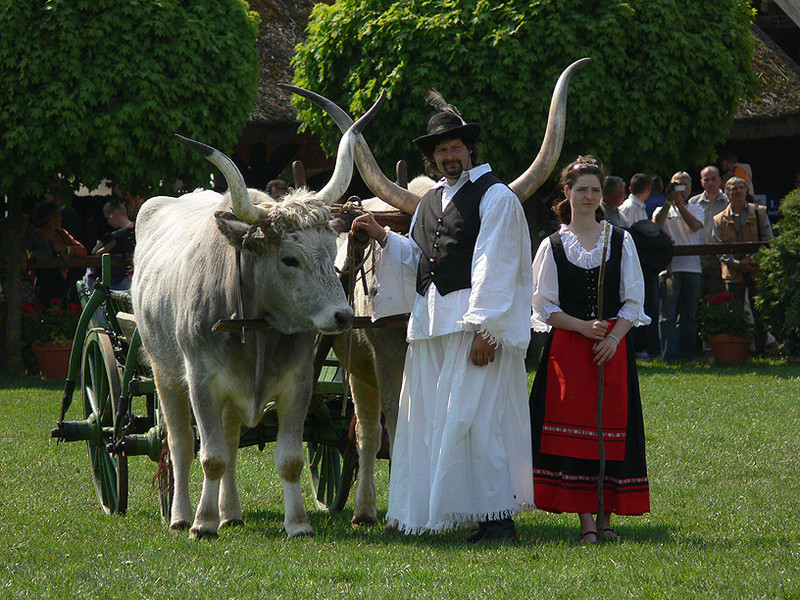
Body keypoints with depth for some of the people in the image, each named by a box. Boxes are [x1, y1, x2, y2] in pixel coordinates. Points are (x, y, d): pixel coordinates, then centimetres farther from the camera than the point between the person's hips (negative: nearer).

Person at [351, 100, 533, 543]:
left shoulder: (496, 197, -3)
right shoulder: (430, 201, 20)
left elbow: (495, 271, -11)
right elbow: (415, 260, 26)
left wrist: (486, 329, -17)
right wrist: (383, 237, 10)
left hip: (475, 323, -8)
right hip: (430, 323, 8)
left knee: (474, 417, -12)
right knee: (427, 418, 9)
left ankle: (497, 518, -8)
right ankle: (420, 513, 17)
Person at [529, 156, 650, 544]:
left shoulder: (620, 241, 8)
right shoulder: (552, 246, 5)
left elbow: (634, 300, 6)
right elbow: (544, 306, 3)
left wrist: (613, 337, -9)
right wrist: (583, 327, -10)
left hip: (613, 346, 1)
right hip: (566, 348, -1)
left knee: (612, 428, -3)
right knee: (571, 429, -7)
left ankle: (606, 518, 4)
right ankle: (586, 521, -5)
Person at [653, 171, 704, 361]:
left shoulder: (696, 209, 17)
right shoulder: (663, 210, 14)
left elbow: (695, 225, -4)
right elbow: (656, 224, -7)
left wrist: (680, 203, -10)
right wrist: (669, 202, -12)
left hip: (692, 266, 2)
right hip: (669, 266, -2)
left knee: (689, 314, 2)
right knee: (668, 314, -8)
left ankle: (687, 353, 7)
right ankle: (669, 354, -10)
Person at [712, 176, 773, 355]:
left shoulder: (759, 213, 7)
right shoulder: (720, 220, 9)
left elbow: (768, 241, 3)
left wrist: (752, 259, -12)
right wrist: (737, 264, -13)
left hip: (757, 271, -1)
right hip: (733, 273, 1)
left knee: (759, 313, -2)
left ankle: (760, 349, 5)